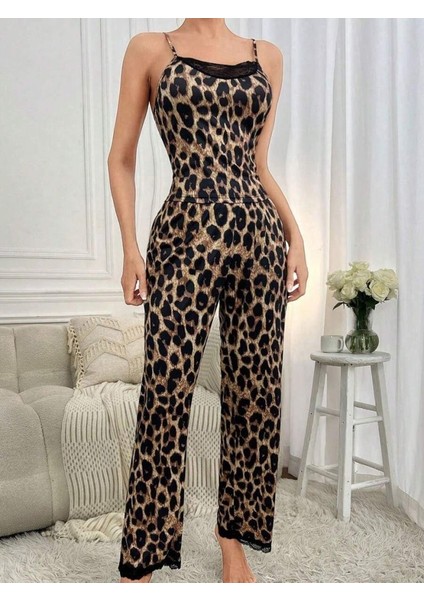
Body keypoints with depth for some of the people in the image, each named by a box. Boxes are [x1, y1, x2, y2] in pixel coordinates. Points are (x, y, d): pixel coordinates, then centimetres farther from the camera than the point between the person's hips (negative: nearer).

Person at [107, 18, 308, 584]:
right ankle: (140, 560, 14)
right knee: (165, 392, -3)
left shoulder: (268, 55, 18)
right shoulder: (150, 49, 9)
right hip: (184, 235, -3)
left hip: (260, 235, 4)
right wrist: (130, 248, -4)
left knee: (256, 389, 6)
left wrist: (294, 233, 7)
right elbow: (122, 159, 7)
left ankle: (235, 541, 25)